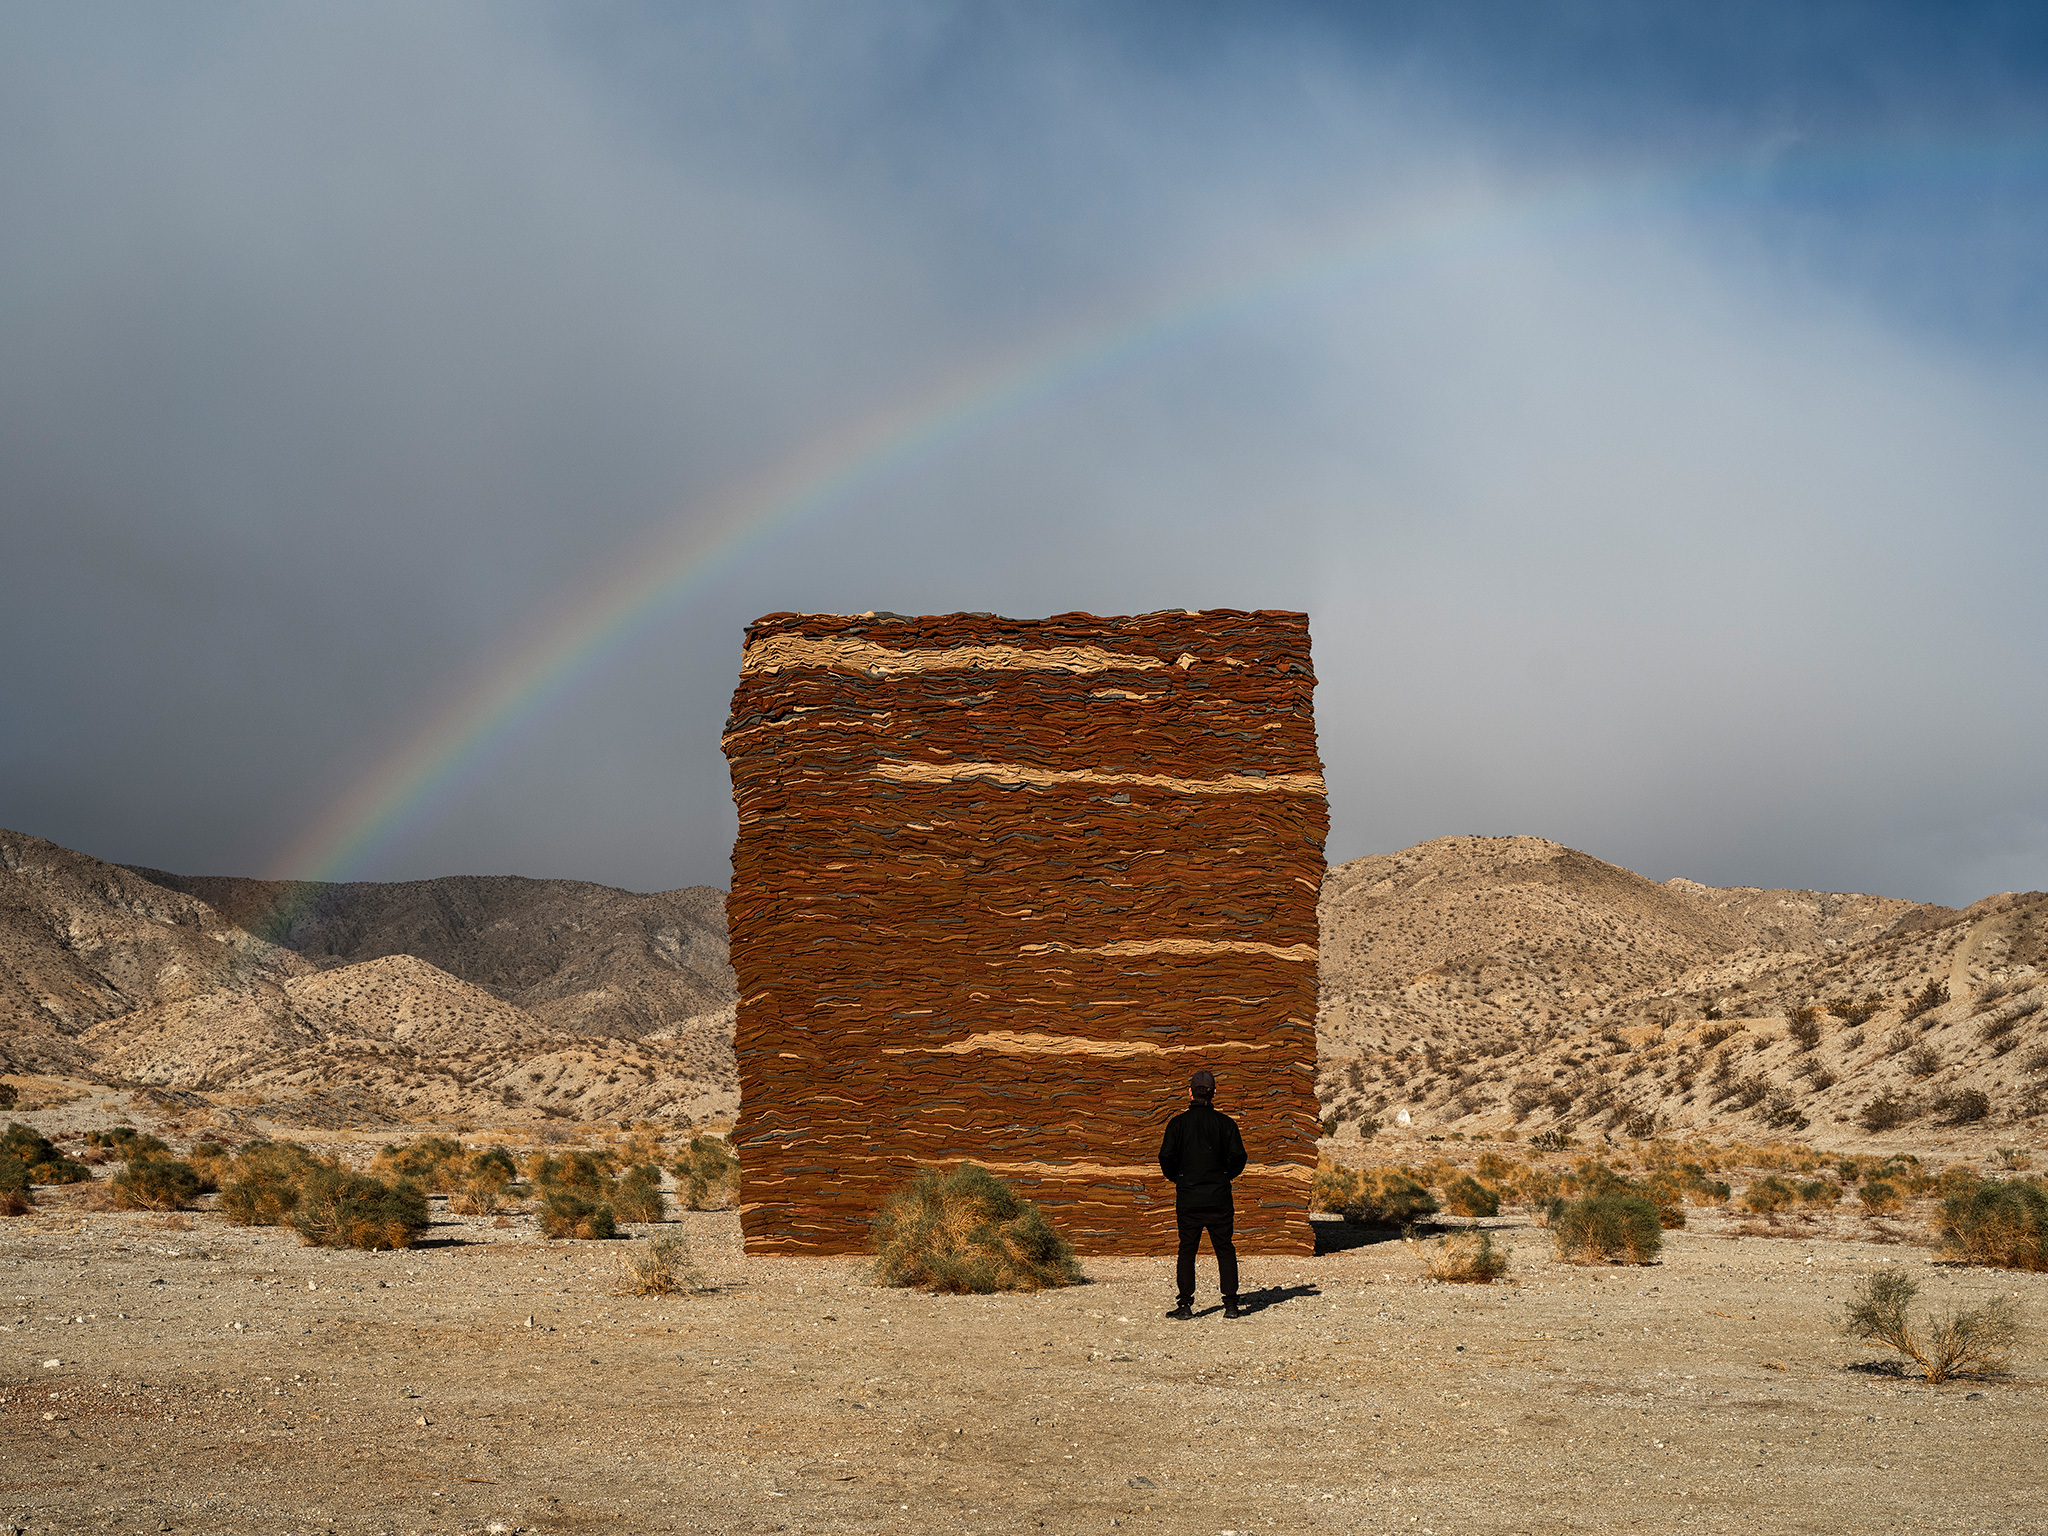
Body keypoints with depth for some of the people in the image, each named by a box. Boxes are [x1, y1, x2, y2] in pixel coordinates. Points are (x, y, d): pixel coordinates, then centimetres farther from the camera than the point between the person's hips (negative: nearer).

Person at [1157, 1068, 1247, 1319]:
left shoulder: (1178, 1123, -3)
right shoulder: (1225, 1123, -1)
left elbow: (1166, 1157, -8)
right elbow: (1238, 1157, -3)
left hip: (1188, 1198, -1)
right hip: (1219, 1198, 1)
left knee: (1187, 1250, 6)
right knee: (1225, 1249, 9)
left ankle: (1185, 1305, 1)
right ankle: (1231, 1303, 5)